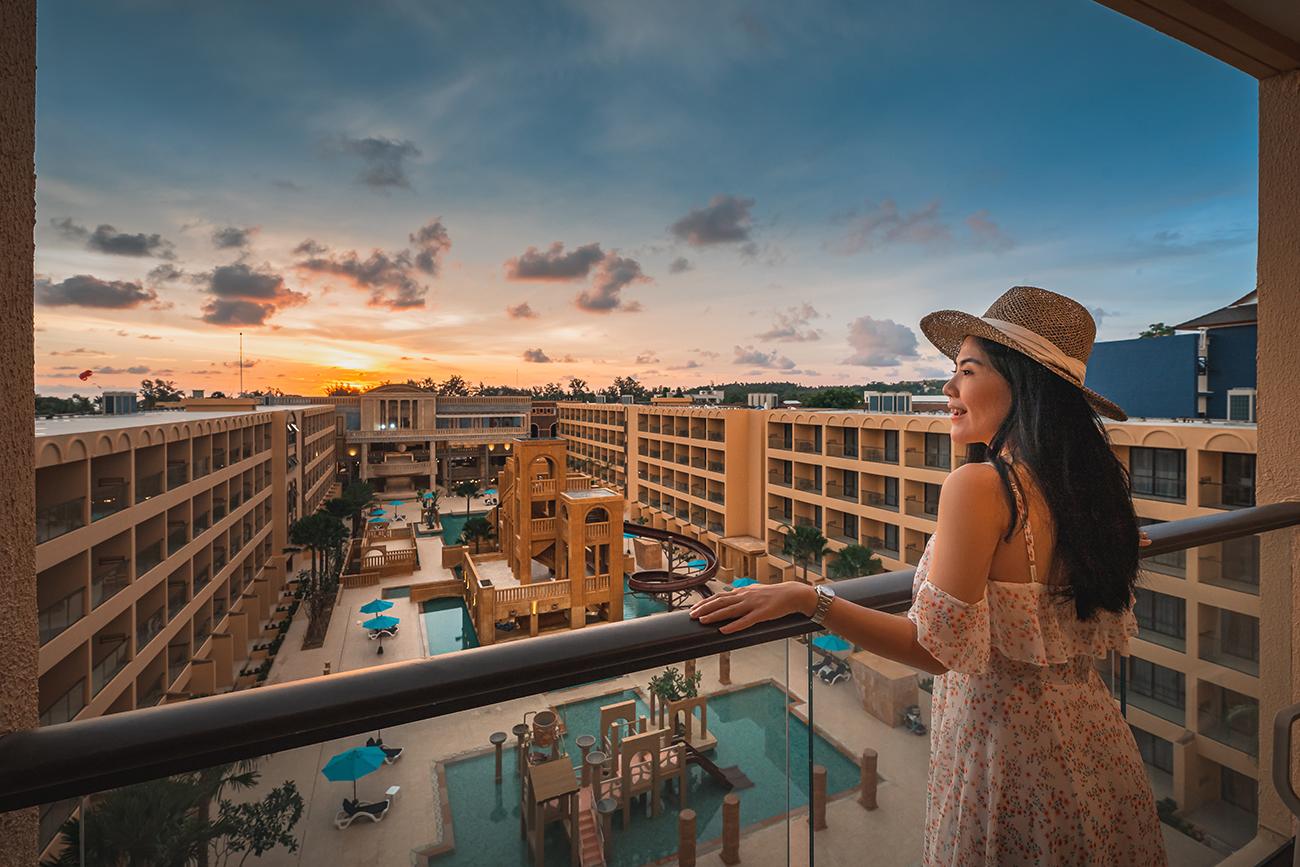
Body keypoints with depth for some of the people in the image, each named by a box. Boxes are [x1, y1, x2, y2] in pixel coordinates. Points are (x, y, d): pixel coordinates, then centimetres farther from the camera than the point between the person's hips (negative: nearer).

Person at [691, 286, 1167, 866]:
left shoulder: (978, 485, -27)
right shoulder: (1091, 482, -3)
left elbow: (938, 648, -28)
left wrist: (804, 597, -29)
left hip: (1005, 743, -7)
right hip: (1091, 735, 8)